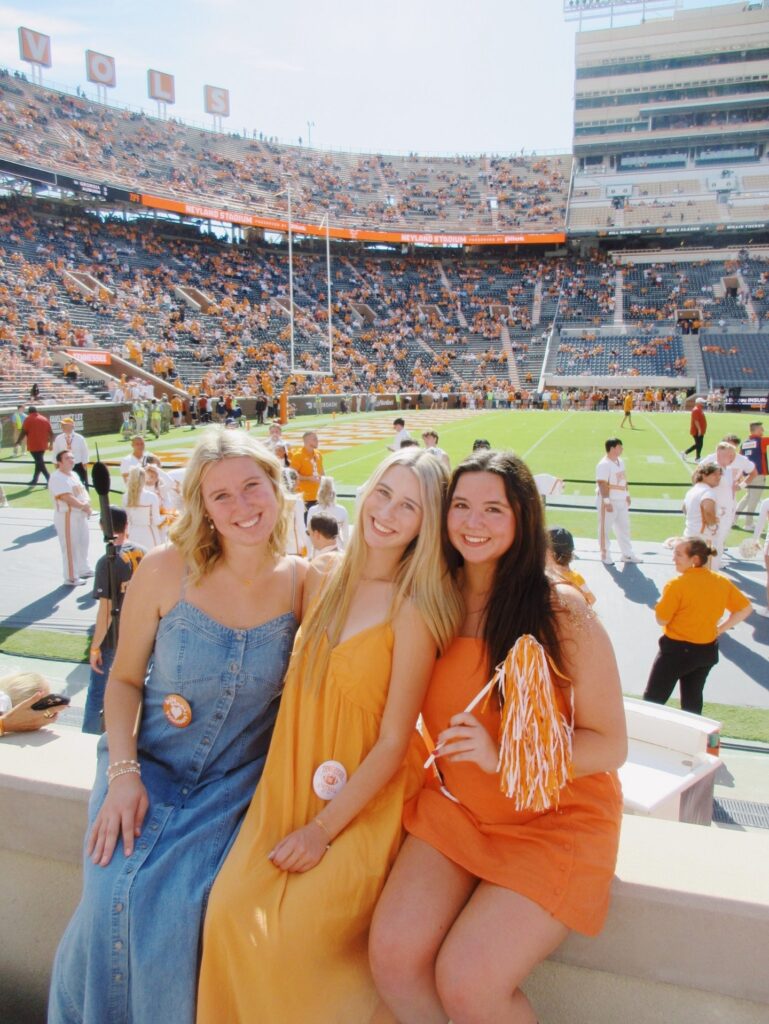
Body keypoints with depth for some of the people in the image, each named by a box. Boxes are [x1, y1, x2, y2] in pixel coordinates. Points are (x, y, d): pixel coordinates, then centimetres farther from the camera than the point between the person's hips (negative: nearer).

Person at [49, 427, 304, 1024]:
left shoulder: (303, 582, -10)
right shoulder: (167, 570, -13)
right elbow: (125, 679, -1)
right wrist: (122, 773, -12)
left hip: (236, 786, 0)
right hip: (149, 766, 0)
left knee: (177, 911, -16)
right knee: (115, 904, -15)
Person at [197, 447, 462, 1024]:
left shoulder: (413, 610, -17)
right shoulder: (322, 578, 0)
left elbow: (393, 741, -14)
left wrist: (323, 829, -12)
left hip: (362, 802, -4)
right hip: (289, 786, 5)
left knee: (298, 929, -16)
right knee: (231, 910, -11)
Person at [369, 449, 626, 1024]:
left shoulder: (564, 612, -16)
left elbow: (611, 745, -12)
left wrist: (501, 756, -24)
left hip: (555, 820, -3)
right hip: (456, 806, 4)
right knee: (393, 953, -15)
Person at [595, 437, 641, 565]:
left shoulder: (620, 461, 9)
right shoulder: (604, 465, -19)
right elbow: (602, 484, -22)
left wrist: (627, 495, 18)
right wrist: (607, 501, -24)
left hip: (621, 501, 9)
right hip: (608, 501, -9)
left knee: (624, 527, 16)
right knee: (605, 529, 3)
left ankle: (627, 554, 27)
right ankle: (605, 555, 14)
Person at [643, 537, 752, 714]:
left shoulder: (677, 584, -21)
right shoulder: (722, 582, -2)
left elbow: (662, 619, -17)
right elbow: (745, 608, 5)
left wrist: (660, 602, 1)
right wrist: (720, 629, 6)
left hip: (677, 650, -6)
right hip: (708, 650, 6)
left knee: (653, 699, 4)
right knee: (693, 701, 20)